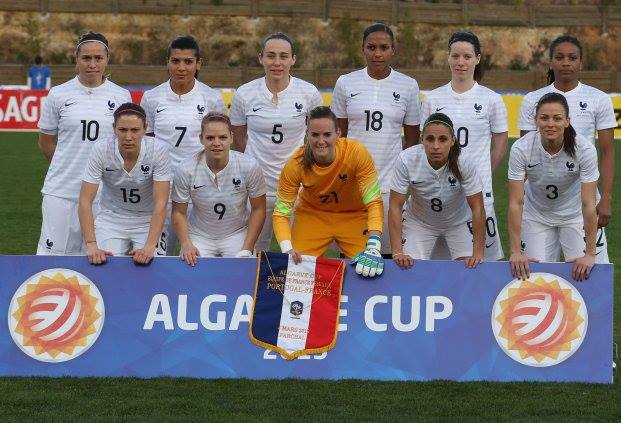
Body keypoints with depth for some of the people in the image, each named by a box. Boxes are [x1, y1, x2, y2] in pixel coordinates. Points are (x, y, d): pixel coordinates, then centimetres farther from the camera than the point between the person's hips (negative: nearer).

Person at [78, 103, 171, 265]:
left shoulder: (159, 150, -21)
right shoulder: (101, 150, -19)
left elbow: (161, 204, -23)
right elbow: (85, 201, -19)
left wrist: (149, 246, -34)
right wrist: (91, 245, -30)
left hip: (148, 221, 0)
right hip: (111, 219, 0)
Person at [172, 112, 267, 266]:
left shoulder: (249, 166, -14)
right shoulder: (185, 170, -14)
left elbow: (258, 209, -4)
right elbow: (179, 212, -3)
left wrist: (247, 250, -10)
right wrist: (186, 244, -19)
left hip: (237, 235, 0)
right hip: (199, 237, 0)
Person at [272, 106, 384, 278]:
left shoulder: (357, 153, -29)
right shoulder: (295, 165, -25)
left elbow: (374, 202, -28)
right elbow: (281, 213, -20)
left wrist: (373, 246, -43)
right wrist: (287, 249, -39)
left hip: (353, 216, 0)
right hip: (312, 215, 1)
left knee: (367, 268, -16)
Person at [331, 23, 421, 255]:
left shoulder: (408, 86, 4)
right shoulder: (346, 83, 5)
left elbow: (412, 137, 11)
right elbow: (338, 134, 11)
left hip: (391, 183, -1)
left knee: (390, 252, -2)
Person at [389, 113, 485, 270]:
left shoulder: (464, 163, -29)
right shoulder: (406, 160, -29)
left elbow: (477, 208, -22)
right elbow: (395, 206, -23)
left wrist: (478, 253, -27)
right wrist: (397, 252, -29)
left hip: (458, 222, 0)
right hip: (419, 221, 0)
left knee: (469, 268, -13)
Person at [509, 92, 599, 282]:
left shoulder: (584, 149, -27)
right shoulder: (520, 149, -25)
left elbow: (588, 204, -25)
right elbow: (516, 203, -21)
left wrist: (590, 254, -26)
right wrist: (515, 252, -23)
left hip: (574, 215, -1)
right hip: (536, 215, 1)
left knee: (582, 271, -11)